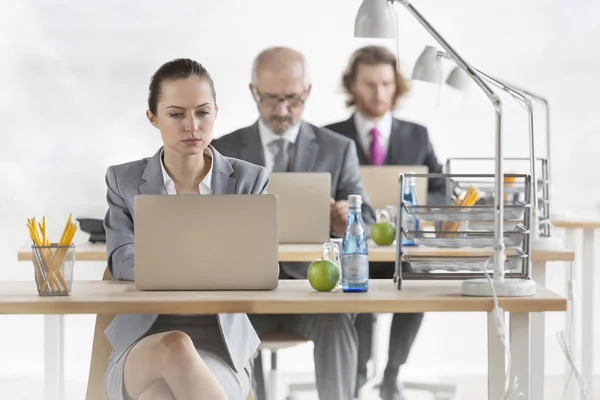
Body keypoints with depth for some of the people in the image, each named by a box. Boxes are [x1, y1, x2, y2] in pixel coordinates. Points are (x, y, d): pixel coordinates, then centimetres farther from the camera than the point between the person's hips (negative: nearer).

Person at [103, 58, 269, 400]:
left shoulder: (250, 180, 6)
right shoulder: (124, 181, 8)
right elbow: (122, 261, -6)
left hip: (222, 348, -1)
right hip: (141, 346, 1)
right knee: (174, 348, -37)